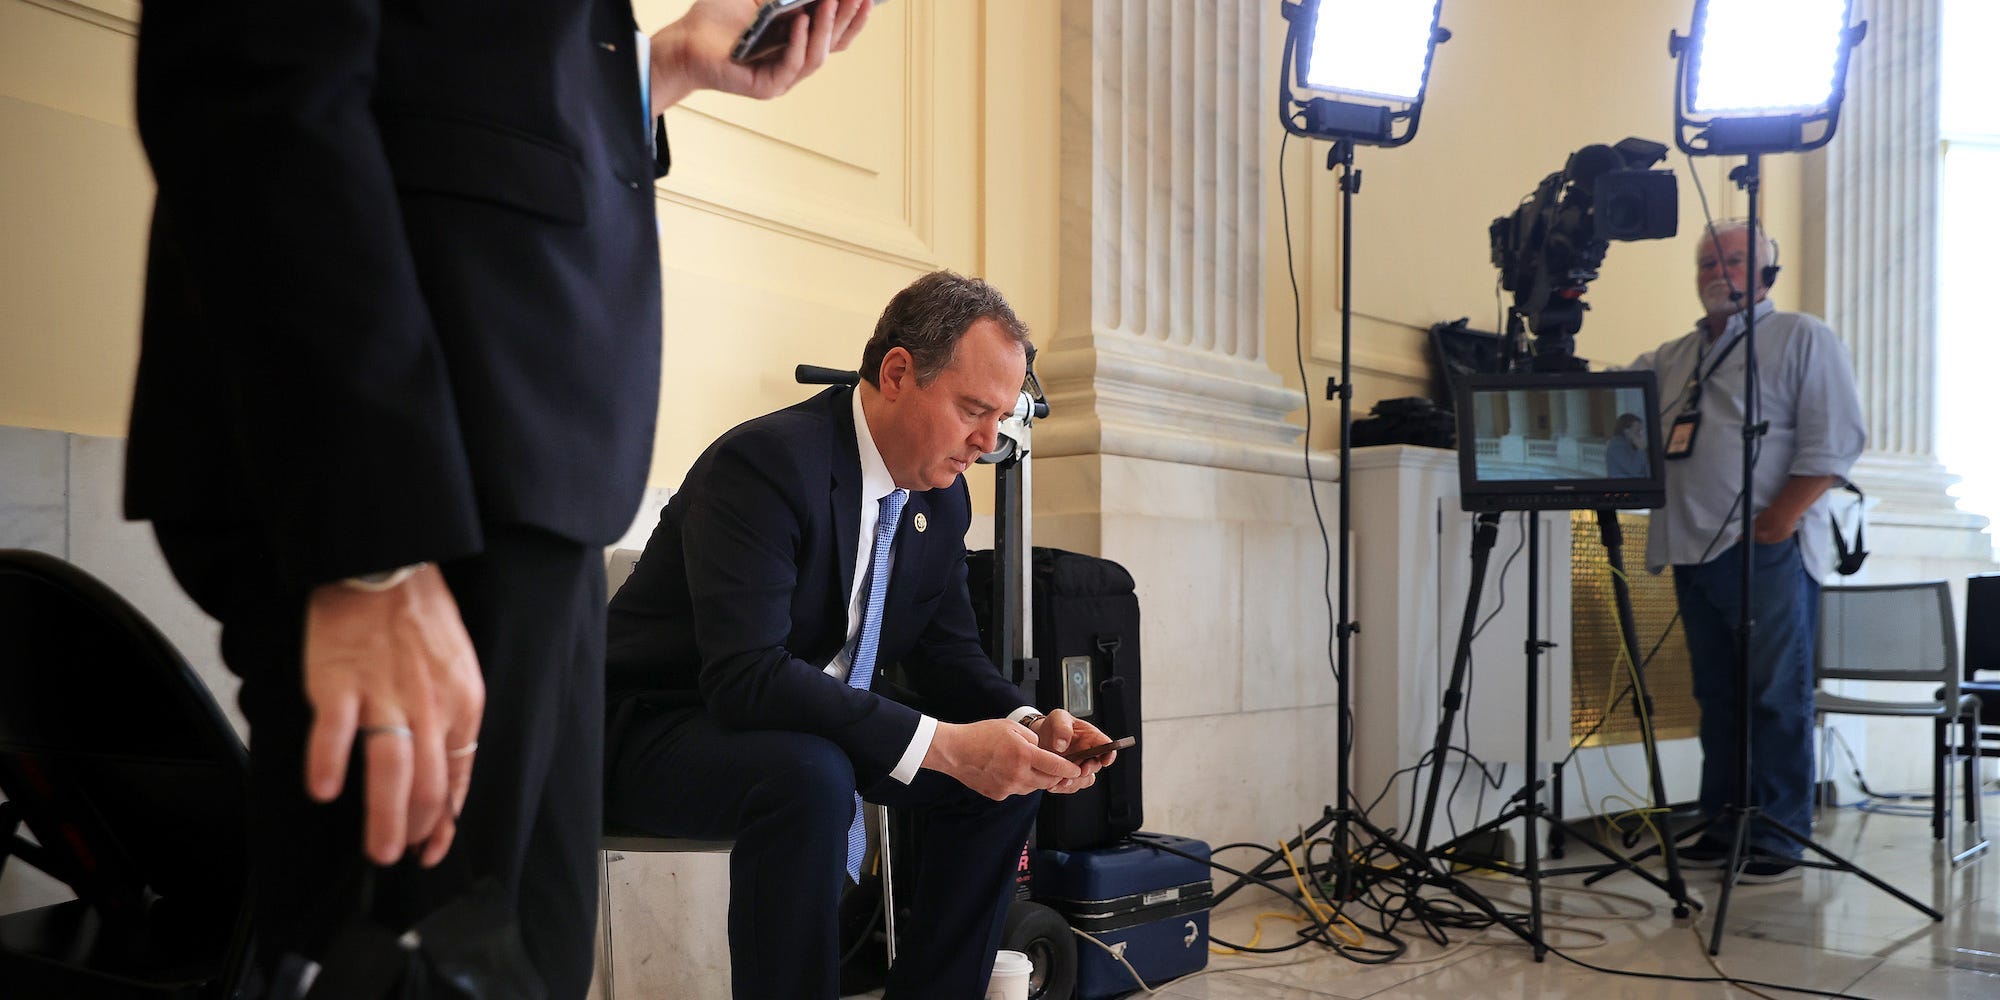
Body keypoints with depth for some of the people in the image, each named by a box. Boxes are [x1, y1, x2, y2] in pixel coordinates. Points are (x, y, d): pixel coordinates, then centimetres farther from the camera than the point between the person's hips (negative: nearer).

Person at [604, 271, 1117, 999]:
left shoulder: (943, 496, 0)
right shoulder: (763, 463, -26)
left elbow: (947, 654, 6)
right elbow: (747, 675, -35)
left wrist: (1027, 724, -16)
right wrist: (943, 744, -37)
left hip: (822, 729, 8)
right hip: (661, 728, -8)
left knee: (1009, 772, -3)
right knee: (810, 776, -37)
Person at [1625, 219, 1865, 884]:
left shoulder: (1803, 339, 3)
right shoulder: (1671, 359, 22)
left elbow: (1834, 441, -6)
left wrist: (1778, 520, -15)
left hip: (1768, 550, -6)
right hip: (1695, 552, 6)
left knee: (1776, 697, -4)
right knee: (1716, 696, 10)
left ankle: (1778, 838, 2)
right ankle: (1722, 827, 16)